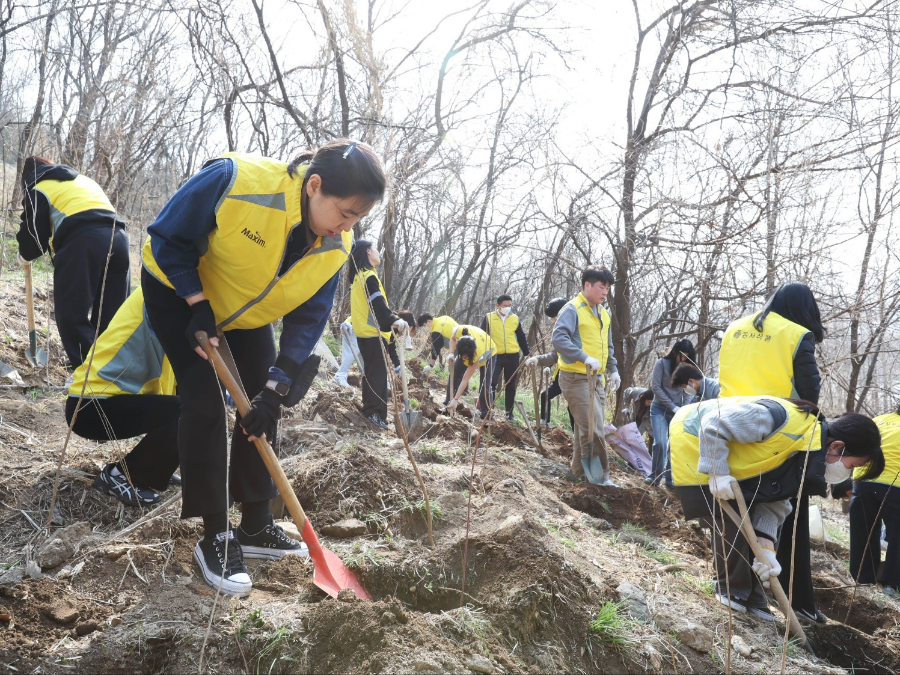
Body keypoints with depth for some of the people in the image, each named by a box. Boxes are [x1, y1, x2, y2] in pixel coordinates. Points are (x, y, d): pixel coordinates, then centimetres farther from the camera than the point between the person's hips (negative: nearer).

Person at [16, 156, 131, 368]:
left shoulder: (39, 189, 15)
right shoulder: (83, 180, 36)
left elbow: (34, 234, 12)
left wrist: (25, 256, 33)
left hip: (82, 242, -6)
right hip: (117, 239, 7)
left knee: (71, 314, -4)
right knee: (111, 315, 10)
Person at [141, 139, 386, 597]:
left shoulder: (335, 249, -20)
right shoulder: (236, 181, -37)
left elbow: (307, 319, -15)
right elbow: (168, 237, -24)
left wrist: (276, 390, -23)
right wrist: (199, 306, -27)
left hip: (245, 312, 6)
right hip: (179, 290, -5)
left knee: (261, 408, 2)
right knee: (205, 404, -14)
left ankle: (255, 527, 15)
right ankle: (214, 539, -5)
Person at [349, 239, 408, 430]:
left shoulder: (358, 276, 18)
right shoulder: (369, 276, -13)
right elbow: (378, 304, -25)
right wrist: (395, 321, -34)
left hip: (364, 332, 10)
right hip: (373, 333, -10)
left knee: (371, 372, 15)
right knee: (378, 373, -8)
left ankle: (369, 409, 21)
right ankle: (374, 412, -8)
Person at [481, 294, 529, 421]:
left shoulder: (515, 319, 6)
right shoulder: (489, 318, -2)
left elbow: (521, 338, 13)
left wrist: (527, 355, 11)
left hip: (512, 356, 3)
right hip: (495, 356, -2)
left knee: (511, 386, 8)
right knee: (491, 383, -13)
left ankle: (509, 412, 18)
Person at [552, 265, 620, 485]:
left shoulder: (603, 314, 17)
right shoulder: (573, 309, -11)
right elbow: (559, 338, -25)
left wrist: (612, 369, 18)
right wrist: (585, 358, -30)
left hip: (597, 379, 9)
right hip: (576, 378, -9)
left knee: (586, 428, 12)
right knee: (593, 428, -11)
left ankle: (578, 471, 22)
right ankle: (601, 476, -5)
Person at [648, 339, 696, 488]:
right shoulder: (662, 363, -8)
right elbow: (655, 387, -10)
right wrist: (673, 407, -11)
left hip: (677, 411, 3)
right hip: (660, 409, -3)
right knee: (660, 443, -16)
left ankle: (670, 479, 4)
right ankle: (655, 477, -2)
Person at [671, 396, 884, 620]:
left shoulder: (803, 460, -4)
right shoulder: (785, 420, -34)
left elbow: (773, 503, -2)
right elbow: (713, 425, -33)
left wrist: (766, 548, -13)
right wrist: (718, 472, -32)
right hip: (694, 441, -9)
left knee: (745, 521, 8)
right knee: (729, 522, -10)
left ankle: (751, 597, 19)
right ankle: (731, 590, 11)